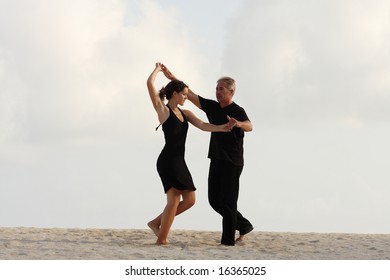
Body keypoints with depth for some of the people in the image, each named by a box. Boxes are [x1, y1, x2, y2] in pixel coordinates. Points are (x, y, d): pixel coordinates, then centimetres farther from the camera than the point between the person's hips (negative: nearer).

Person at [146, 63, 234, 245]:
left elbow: (203, 125, 3)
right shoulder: (163, 110, -2)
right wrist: (158, 69, 7)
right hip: (167, 160, -8)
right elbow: (150, 83, -11)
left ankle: (157, 223, 17)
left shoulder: (185, 113, 18)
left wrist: (221, 128, -14)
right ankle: (161, 239, -5)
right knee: (174, 200, -10)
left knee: (189, 200, 6)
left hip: (179, 162, 8)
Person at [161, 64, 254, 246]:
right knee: (215, 200, 8)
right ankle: (243, 226, 22)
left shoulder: (238, 111, -10)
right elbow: (189, 94, 8)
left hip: (232, 163, -7)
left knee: (227, 202, -7)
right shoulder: (212, 107, 9)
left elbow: (249, 126, -30)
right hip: (216, 161, 7)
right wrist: (171, 77, 2)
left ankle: (228, 241, -3)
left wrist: (239, 124, -53)